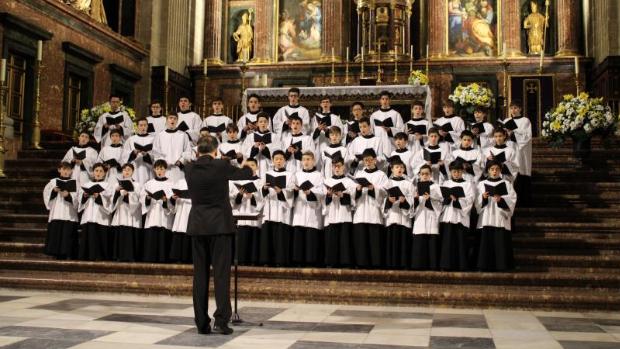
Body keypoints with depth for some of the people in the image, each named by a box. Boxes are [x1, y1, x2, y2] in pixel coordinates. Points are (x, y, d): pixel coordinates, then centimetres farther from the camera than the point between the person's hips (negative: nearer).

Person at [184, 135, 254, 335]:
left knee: (200, 274, 7)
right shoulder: (221, 165, -7)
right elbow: (244, 174, 11)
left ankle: (202, 323, 9)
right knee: (221, 273, -1)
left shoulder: (189, 169, 2)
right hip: (219, 224, -3)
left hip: (197, 225, 4)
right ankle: (221, 320, -7)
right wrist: (245, 166, 34)